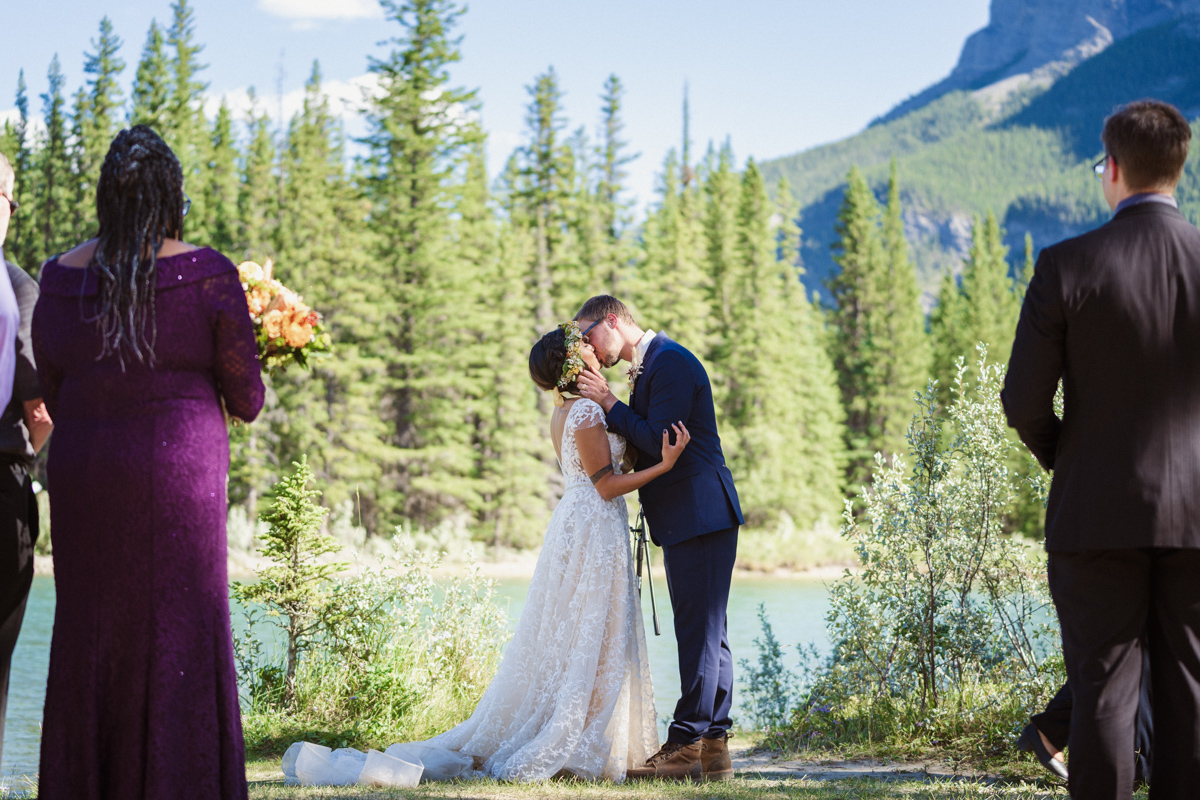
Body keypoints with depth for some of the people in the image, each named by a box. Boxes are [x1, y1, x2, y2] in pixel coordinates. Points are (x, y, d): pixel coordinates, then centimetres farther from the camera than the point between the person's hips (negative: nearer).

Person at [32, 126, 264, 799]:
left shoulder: (62, 281, 2)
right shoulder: (208, 276, -7)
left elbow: (54, 399, 9)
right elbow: (247, 400, -3)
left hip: (83, 479, 3)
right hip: (180, 471, -3)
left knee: (89, 635, 12)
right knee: (180, 636, 4)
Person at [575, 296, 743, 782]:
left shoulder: (671, 362, -13)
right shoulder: (646, 368, 19)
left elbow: (659, 440, -19)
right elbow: (646, 441, 19)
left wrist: (608, 403, -11)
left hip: (699, 516, -11)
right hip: (685, 521, 11)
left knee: (699, 633, -8)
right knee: (706, 635, 10)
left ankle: (684, 746, -7)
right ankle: (713, 749, 14)